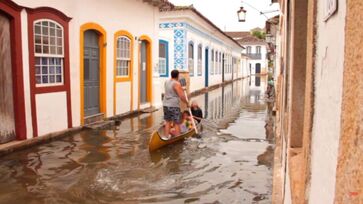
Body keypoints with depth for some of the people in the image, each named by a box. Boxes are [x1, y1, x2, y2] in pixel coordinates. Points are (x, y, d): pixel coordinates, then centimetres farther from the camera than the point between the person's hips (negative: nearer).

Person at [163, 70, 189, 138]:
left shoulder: (167, 82, 9)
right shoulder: (177, 84, -14)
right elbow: (182, 96, -19)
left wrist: (181, 88, 37)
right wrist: (187, 103, -3)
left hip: (165, 105, 7)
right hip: (174, 106, -7)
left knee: (168, 122, 15)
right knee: (177, 123, 2)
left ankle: (167, 137, 18)